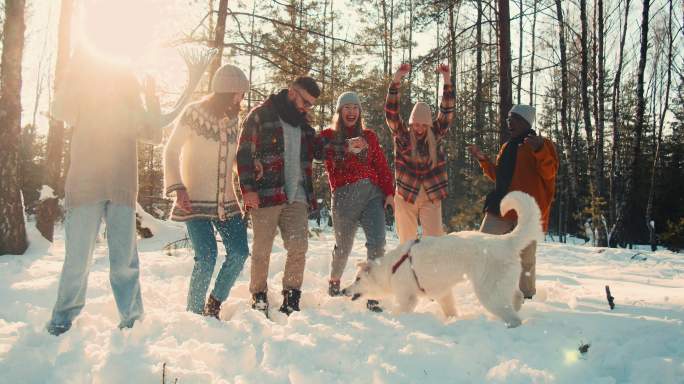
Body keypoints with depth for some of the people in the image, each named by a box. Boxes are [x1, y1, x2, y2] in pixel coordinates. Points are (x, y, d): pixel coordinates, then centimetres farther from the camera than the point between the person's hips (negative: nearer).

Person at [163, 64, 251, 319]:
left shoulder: (232, 119, 8)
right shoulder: (193, 113, -9)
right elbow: (171, 151, -7)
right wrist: (177, 187, -16)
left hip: (226, 200, 6)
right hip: (196, 201, -6)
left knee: (239, 252, -1)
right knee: (206, 257, -13)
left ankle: (214, 305, 20)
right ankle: (194, 312, 8)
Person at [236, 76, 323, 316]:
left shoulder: (301, 122, 19)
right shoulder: (260, 115, -1)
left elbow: (317, 151, 24)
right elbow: (244, 153, -6)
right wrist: (248, 188, -14)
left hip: (296, 197, 5)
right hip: (265, 195, -5)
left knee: (299, 248, -4)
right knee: (262, 250, 3)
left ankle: (291, 300, 6)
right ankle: (258, 297, 20)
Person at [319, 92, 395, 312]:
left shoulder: (369, 136, 19)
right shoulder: (329, 135, 12)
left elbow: (381, 165, 12)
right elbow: (329, 160, -9)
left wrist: (389, 192, 0)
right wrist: (348, 148, -25)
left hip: (372, 193, 2)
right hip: (345, 195, -2)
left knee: (377, 243, -14)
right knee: (344, 245, 7)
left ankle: (373, 296, -10)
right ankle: (335, 280, 37)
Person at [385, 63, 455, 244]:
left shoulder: (435, 135, 2)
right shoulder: (402, 135, -2)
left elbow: (447, 111, -7)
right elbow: (391, 112, -14)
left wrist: (447, 80, -17)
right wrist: (396, 81, -24)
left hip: (431, 197, 1)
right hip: (406, 196, 0)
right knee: (406, 241, 8)